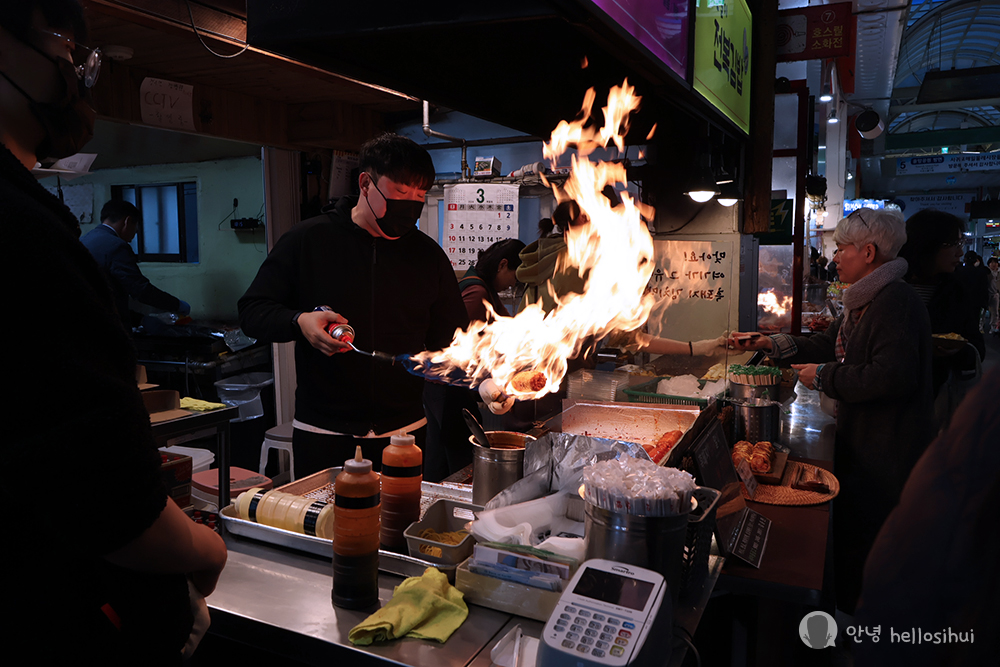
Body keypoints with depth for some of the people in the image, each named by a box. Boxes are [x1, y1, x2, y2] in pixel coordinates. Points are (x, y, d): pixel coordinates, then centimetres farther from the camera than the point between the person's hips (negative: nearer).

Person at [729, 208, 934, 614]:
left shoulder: (896, 301, -20)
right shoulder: (864, 299, 13)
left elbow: (893, 377, -29)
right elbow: (829, 346, 21)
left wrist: (823, 376, -19)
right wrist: (769, 344, 13)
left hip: (887, 453, -10)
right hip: (860, 441, 10)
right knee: (849, 531, 18)